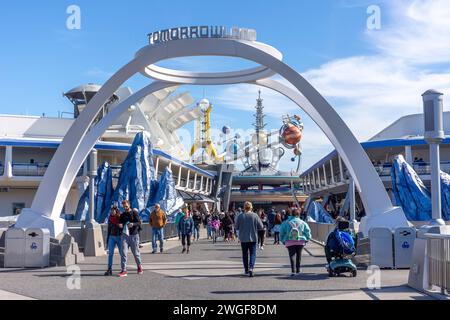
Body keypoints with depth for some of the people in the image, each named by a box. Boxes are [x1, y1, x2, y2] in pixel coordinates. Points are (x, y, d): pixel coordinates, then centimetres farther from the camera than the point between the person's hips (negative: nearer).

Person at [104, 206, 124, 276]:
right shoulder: (110, 218, 8)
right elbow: (109, 229, 15)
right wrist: (107, 238, 15)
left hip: (119, 237, -3)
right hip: (112, 237, 4)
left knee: (122, 253, 3)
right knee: (110, 253, -4)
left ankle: (123, 269, 12)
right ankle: (109, 269, -4)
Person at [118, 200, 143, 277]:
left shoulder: (134, 213, -1)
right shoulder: (122, 215, 12)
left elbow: (139, 222, -9)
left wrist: (133, 224, -29)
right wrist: (120, 225, -4)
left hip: (133, 235, -3)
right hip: (124, 235, 3)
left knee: (136, 253, 7)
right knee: (124, 253, -7)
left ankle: (139, 267, 29)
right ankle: (124, 270, -6)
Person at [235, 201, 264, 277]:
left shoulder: (240, 216, -8)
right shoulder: (255, 216, -9)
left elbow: (236, 227, -1)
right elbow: (261, 227, -5)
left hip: (243, 238, 1)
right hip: (253, 238, -1)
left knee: (245, 254, 15)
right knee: (253, 254, 4)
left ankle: (246, 269, 24)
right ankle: (251, 267, -16)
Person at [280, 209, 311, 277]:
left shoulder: (286, 223, 3)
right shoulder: (303, 223, 3)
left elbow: (281, 233, 5)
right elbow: (308, 232, 4)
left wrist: (283, 241, 14)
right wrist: (306, 240, 15)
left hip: (289, 242, -1)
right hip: (300, 242, 1)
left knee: (292, 256, -6)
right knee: (298, 255, 17)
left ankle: (293, 271, -22)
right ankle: (298, 270, 25)